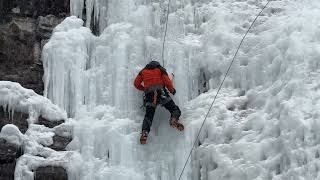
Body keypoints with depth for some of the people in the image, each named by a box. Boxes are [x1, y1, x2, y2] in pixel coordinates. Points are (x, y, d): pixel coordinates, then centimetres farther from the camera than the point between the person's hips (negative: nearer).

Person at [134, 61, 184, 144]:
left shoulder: (143, 71, 24)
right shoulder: (160, 69, 18)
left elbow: (136, 83, 20)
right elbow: (167, 82, 6)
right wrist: (172, 90, 23)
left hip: (149, 94, 2)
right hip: (161, 92, -2)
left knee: (148, 115, -1)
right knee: (175, 109, -2)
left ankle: (145, 132, -25)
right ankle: (174, 119, -34)